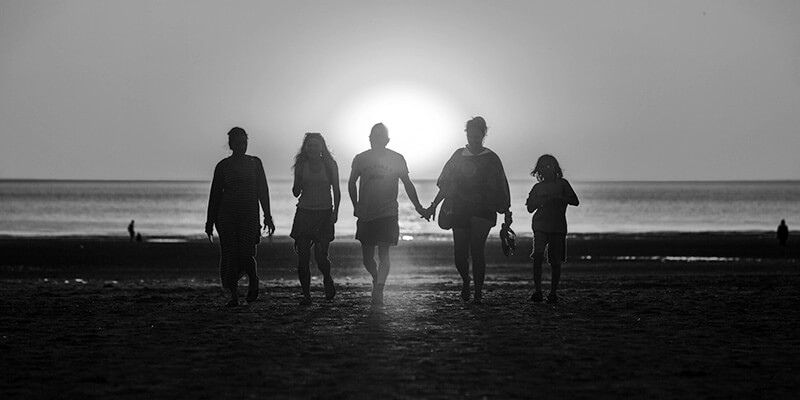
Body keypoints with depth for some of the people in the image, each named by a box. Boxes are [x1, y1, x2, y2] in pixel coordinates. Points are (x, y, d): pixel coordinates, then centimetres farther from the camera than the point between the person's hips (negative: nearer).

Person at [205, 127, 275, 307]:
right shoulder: (223, 166, 5)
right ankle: (233, 295, 4)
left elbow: (263, 191, 9)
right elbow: (215, 195, 9)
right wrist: (210, 222, 7)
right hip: (226, 214, 0)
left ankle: (253, 279, 20)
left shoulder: (255, 163, 8)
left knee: (245, 254, -11)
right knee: (230, 254, -4)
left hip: (249, 214, 0)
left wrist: (267, 216, 2)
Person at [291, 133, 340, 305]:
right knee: (302, 257, -5)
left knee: (321, 256, -12)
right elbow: (296, 193, 7)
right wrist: (299, 179, -11)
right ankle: (306, 294, 5)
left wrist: (335, 211, -7)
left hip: (324, 214, -2)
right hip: (304, 213, 2)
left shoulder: (329, 165, 2)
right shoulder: (301, 166, 6)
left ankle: (327, 280, 20)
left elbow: (336, 191, 4)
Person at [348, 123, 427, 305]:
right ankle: (377, 280, 15)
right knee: (367, 258, 1)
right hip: (365, 215, 1)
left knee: (383, 253, -6)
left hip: (388, 214, -1)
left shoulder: (397, 159, 3)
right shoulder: (360, 159, 4)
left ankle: (378, 289, -4)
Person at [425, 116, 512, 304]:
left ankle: (478, 292, -5)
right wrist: (434, 205, 7)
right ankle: (465, 281, 30)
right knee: (460, 253, -1)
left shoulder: (491, 159, 3)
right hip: (460, 209, 2)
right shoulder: (459, 155, 9)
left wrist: (507, 213, 1)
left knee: (477, 249, -14)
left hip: (483, 209, -2)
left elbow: (501, 188, 4)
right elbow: (446, 183, 12)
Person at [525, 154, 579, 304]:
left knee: (555, 261, -1)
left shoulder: (562, 184, 7)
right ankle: (537, 290, -11)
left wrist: (557, 198, -14)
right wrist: (540, 201, -6)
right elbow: (530, 208, 13)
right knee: (538, 256, -15)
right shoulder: (538, 187, 14)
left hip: (558, 227, -1)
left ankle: (553, 292, 9)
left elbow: (575, 201, -2)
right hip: (540, 226, 1)